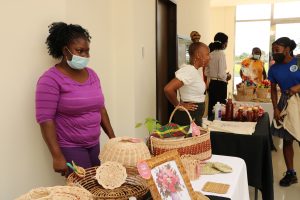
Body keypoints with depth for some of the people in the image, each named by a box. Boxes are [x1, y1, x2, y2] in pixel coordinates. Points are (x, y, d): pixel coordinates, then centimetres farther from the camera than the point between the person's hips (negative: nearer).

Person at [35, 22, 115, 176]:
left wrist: (112, 137, 11)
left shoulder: (91, 74, 8)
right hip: (69, 148, -6)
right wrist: (57, 156, -20)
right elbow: (45, 119, -16)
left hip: (94, 144, 6)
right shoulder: (51, 79, -12)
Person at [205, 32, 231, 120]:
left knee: (211, 106, 14)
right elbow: (221, 75, -18)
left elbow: (207, 72, 9)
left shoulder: (211, 54, 5)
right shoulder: (221, 54, -14)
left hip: (212, 84, 7)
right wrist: (227, 76, 1)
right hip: (220, 85, -7)